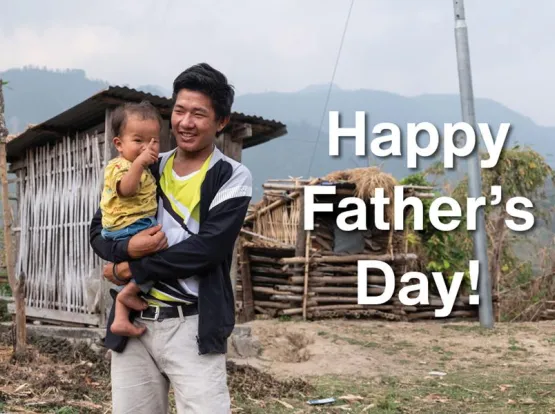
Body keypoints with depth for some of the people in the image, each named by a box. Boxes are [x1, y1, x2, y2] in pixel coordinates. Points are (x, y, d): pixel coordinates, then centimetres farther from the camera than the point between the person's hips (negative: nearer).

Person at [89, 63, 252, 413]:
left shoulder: (232, 177, -2)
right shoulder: (147, 169, 11)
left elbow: (208, 247, -15)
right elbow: (99, 230, 9)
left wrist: (131, 270, -10)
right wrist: (128, 249, -14)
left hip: (192, 326, -4)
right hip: (133, 322, 4)